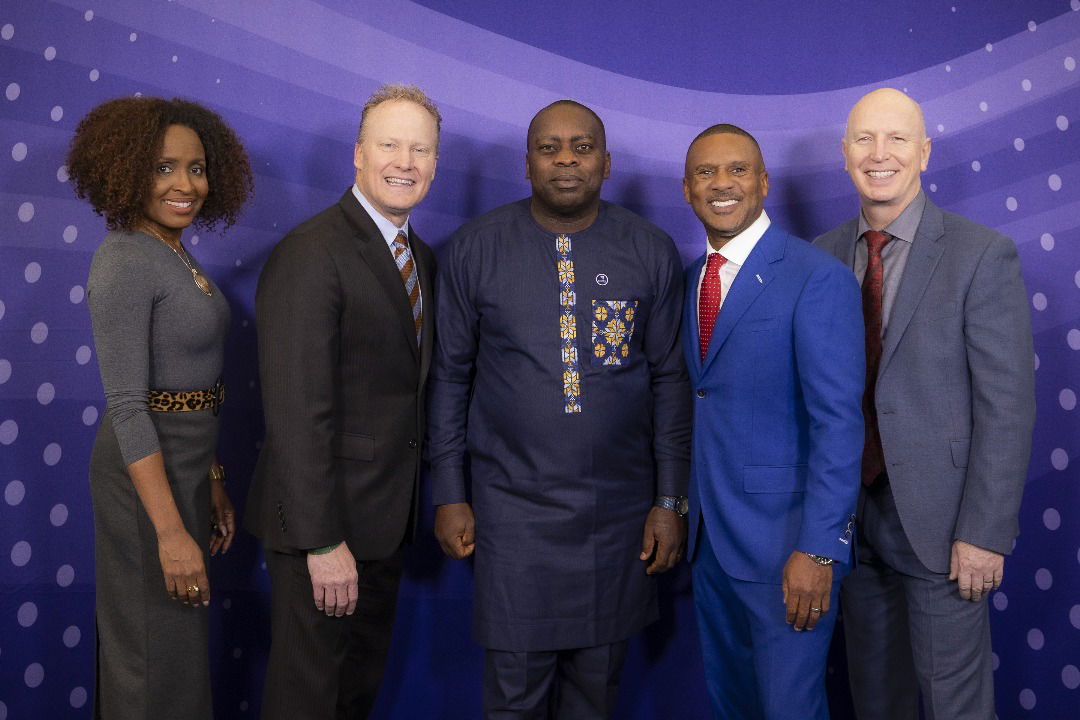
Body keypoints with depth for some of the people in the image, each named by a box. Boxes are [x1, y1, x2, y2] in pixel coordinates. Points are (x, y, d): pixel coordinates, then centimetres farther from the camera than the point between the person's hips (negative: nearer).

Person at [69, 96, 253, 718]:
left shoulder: (180, 257, 8)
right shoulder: (124, 261, -18)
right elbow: (127, 406, -22)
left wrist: (214, 484, 15)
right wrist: (171, 532, -23)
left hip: (187, 463, 9)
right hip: (147, 473, -9)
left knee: (181, 638, 22)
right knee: (158, 651, 5)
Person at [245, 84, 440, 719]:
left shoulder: (423, 258, 9)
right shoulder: (310, 254, -18)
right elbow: (297, 411, -23)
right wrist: (323, 542, -24)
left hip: (387, 520, 8)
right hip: (326, 524, -8)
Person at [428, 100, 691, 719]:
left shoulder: (652, 251, 0)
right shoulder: (475, 248, -1)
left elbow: (669, 380, 3)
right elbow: (451, 375, 3)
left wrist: (671, 501, 1)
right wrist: (449, 495, 1)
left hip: (620, 506, 1)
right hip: (512, 505, -1)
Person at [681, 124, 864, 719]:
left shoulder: (818, 279, -14)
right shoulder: (692, 278, 9)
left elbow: (838, 424, -18)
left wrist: (817, 550, -21)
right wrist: (682, 509, 8)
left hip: (783, 537, -7)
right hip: (709, 535, 7)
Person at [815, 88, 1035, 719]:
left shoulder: (983, 255, -9)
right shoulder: (824, 257, 5)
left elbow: (1007, 407, -12)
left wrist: (984, 533, -15)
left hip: (938, 523, -4)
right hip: (852, 515, 4)